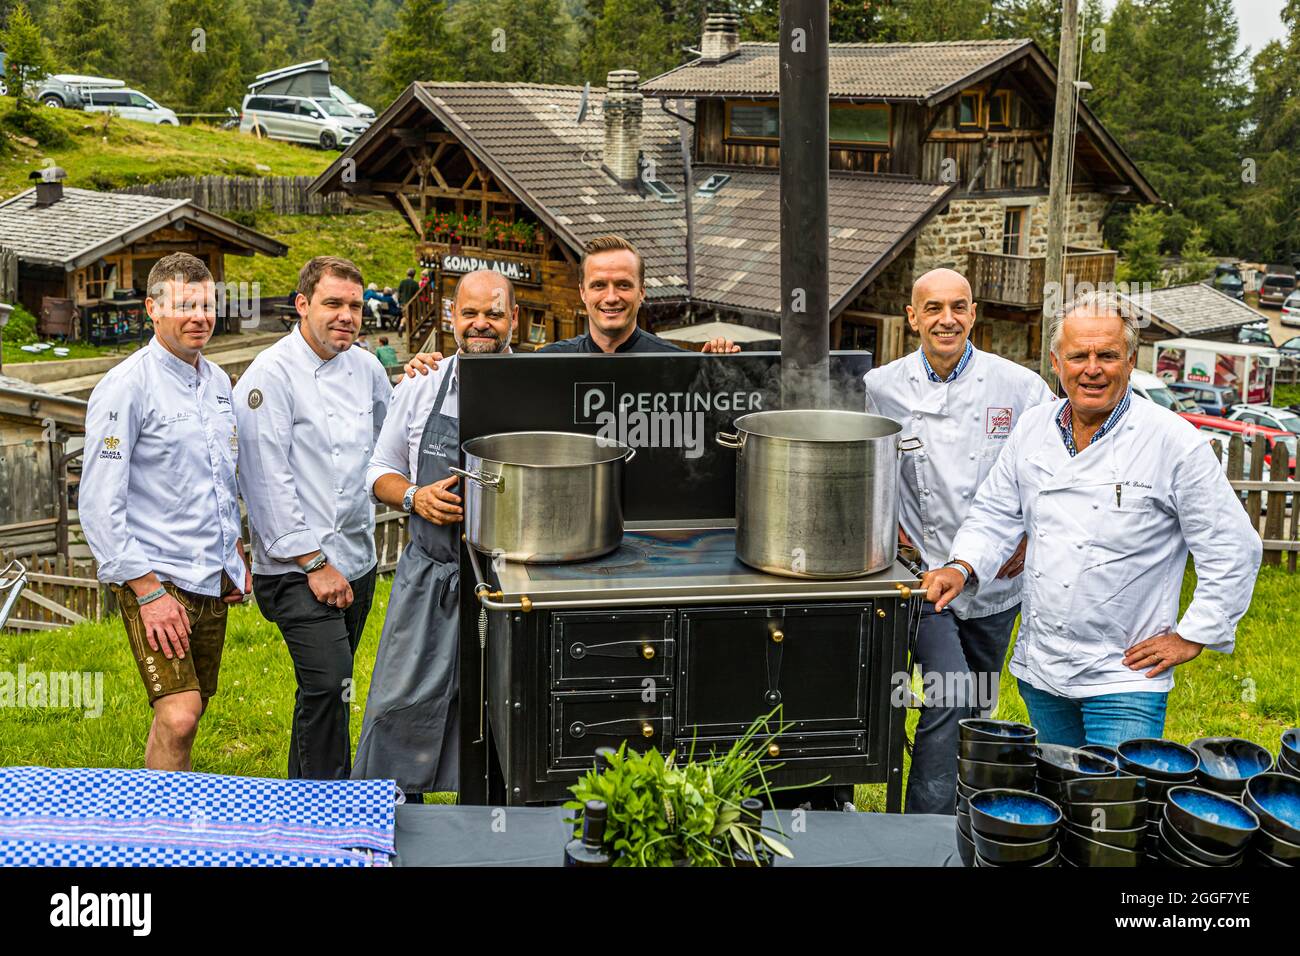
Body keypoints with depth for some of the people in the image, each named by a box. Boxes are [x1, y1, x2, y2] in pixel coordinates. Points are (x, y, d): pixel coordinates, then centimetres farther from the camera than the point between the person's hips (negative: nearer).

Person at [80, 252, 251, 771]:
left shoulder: (217, 382, 12)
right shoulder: (125, 387, -11)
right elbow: (99, 504, -15)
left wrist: (236, 556, 19)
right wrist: (148, 592, -18)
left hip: (213, 581, 7)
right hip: (154, 577, -7)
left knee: (188, 712, 12)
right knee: (178, 716, -17)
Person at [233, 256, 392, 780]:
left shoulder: (367, 369, 9)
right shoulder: (271, 375, -11)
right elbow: (267, 480, -15)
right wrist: (315, 563, -16)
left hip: (357, 560, 7)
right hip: (297, 567, -7)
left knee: (325, 689, 16)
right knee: (328, 682, -17)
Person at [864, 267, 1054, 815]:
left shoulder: (1017, 386, -4)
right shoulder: (882, 387, -2)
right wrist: (887, 524, 2)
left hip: (996, 578, 2)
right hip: (923, 573, -2)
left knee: (978, 707, 14)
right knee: (948, 694, -18)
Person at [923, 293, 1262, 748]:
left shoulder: (1174, 442, -12)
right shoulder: (1032, 428, 4)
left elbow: (1233, 551, -7)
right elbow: (994, 514, 12)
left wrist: (1191, 637, -6)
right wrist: (962, 567, -7)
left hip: (1125, 678, -5)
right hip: (1039, 668, 5)